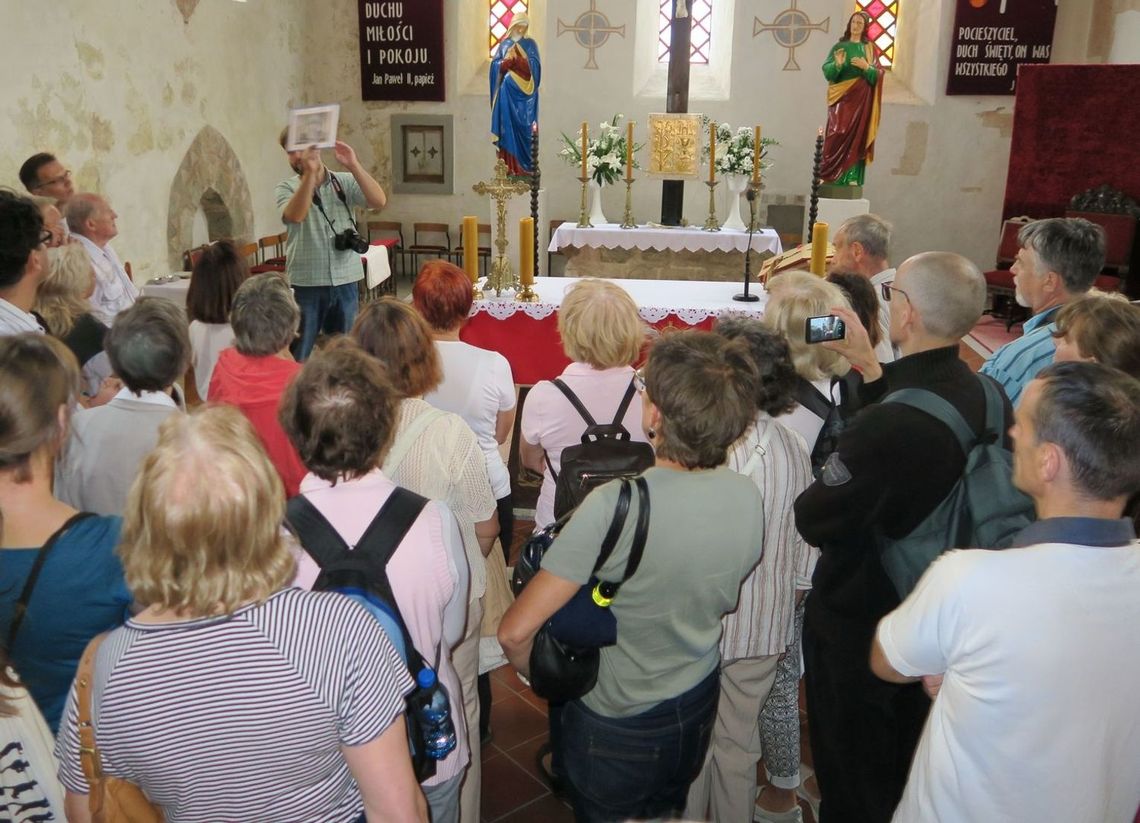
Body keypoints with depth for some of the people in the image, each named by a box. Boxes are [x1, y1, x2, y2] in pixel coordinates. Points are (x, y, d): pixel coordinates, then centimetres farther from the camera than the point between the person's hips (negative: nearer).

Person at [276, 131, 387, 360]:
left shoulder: (346, 182, 3)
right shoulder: (286, 188, -1)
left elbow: (379, 201, -13)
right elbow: (295, 216, -22)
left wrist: (354, 165, -23)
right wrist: (309, 173, -31)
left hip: (345, 282, 2)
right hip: (306, 284, -1)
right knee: (298, 356, 4)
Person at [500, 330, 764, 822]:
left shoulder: (612, 506, -34)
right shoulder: (749, 499, -16)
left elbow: (516, 632, -30)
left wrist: (537, 675, -10)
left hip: (616, 725, -4)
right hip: (698, 711, 5)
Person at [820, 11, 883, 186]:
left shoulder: (869, 48, 9)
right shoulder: (839, 46, 7)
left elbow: (877, 75, 4)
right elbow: (827, 72, -2)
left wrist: (866, 67, -14)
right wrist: (837, 64, -21)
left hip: (861, 99, 1)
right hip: (842, 98, -1)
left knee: (857, 136, -3)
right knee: (838, 134, -11)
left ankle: (852, 178, -3)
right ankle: (829, 174, -8)